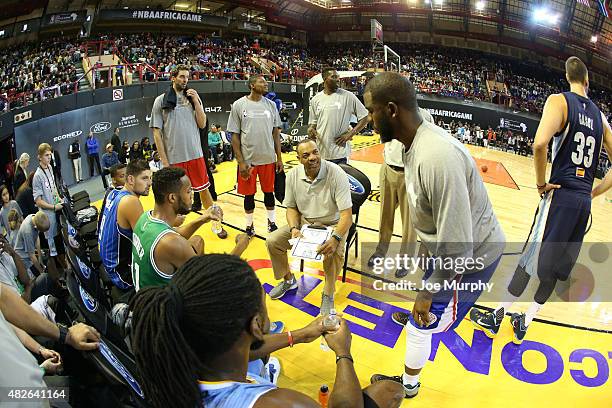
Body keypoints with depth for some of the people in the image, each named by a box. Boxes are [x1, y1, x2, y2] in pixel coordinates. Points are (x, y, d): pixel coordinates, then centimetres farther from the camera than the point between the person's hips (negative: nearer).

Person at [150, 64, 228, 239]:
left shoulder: (193, 98, 9)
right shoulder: (161, 100, 0)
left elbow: (202, 124, 2)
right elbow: (157, 133, -2)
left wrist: (195, 101, -7)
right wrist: (164, 161, -8)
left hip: (195, 154, 2)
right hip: (174, 157, -2)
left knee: (204, 190, 8)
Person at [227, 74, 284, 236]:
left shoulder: (271, 104, 4)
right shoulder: (239, 105, -5)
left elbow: (276, 133, 8)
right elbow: (234, 136, -4)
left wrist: (279, 158, 4)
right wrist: (240, 162, -10)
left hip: (268, 158, 3)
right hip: (248, 159, -2)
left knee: (269, 191, 13)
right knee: (249, 194, 8)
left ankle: (272, 222, 29)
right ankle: (249, 226, 24)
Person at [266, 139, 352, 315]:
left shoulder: (336, 174, -24)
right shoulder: (293, 175, -9)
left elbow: (346, 214, -26)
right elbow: (291, 207, 3)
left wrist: (336, 238, -42)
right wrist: (294, 228, -17)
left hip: (332, 224, -4)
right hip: (304, 222, 5)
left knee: (333, 253, -34)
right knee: (272, 241, -8)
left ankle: (328, 293, -5)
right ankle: (288, 280, 20)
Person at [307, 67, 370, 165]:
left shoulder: (348, 96, -5)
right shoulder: (315, 99, 6)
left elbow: (365, 117, -2)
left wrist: (349, 134, -8)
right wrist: (311, 130, -8)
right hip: (320, 153, 3)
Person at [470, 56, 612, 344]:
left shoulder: (559, 101, -6)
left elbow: (540, 143, -25)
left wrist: (541, 183, -13)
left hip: (561, 194, -6)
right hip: (584, 200, 6)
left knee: (529, 260, 3)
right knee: (555, 267, 12)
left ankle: (495, 319, 17)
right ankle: (523, 325, 25)